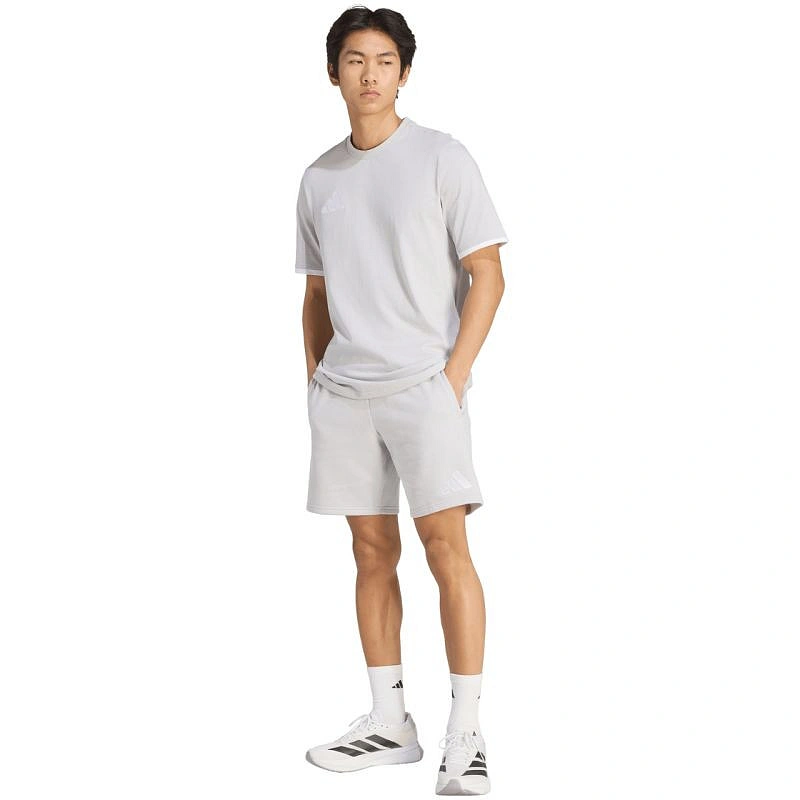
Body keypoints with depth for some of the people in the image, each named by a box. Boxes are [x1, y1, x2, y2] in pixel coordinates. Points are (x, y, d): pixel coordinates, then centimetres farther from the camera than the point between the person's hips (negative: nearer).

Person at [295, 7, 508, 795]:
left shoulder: (441, 158, 0)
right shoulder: (318, 177, 14)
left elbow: (486, 277, -3)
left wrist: (454, 377, -11)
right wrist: (315, 381, 10)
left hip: (422, 383, -5)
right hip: (342, 390, 5)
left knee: (445, 545, -11)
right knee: (372, 552, 7)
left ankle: (465, 737, -7)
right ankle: (389, 723, 15)